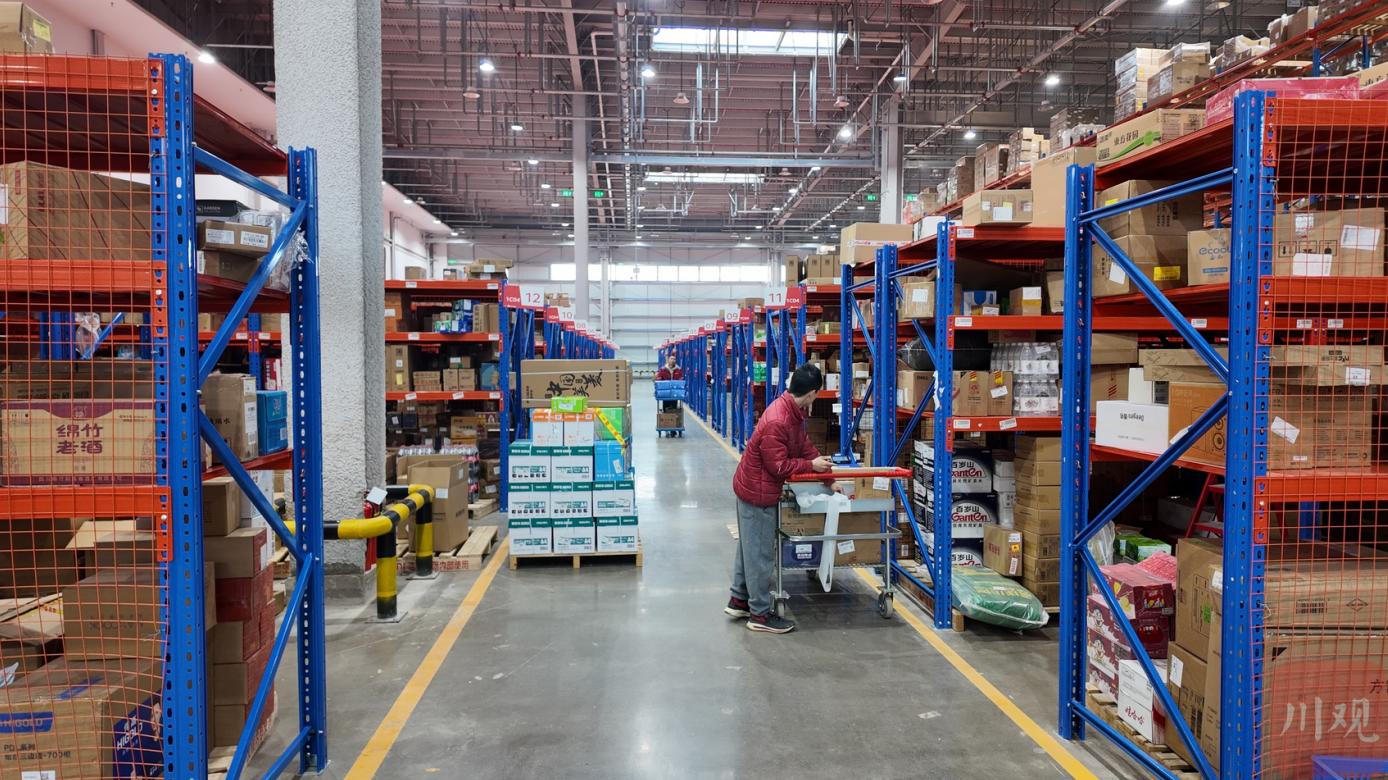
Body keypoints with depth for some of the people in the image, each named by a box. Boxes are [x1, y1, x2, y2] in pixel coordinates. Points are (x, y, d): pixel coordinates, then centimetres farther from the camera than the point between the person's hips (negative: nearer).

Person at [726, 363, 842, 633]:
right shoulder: (777, 422, -30)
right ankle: (760, 614, 14)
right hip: (758, 492, -10)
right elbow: (778, 466, -24)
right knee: (761, 553, 2)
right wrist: (811, 465, -12)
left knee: (750, 546, 20)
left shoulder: (792, 411, 2)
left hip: (751, 487, 10)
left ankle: (739, 600, 34)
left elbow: (805, 446, 7)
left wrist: (829, 480, 5)